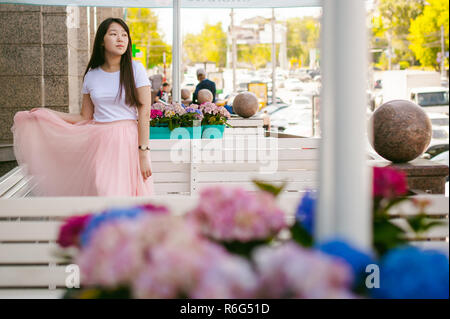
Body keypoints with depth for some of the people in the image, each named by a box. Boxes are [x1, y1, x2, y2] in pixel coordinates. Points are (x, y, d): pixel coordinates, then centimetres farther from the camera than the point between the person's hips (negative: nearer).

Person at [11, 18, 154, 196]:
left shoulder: (135, 69, -2)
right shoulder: (91, 75, 7)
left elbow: (144, 112, -6)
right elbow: (85, 118, 13)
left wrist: (143, 152, -12)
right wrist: (47, 114, 9)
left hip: (129, 141, -2)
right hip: (99, 142, 2)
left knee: (128, 192, -5)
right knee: (101, 190, -5)